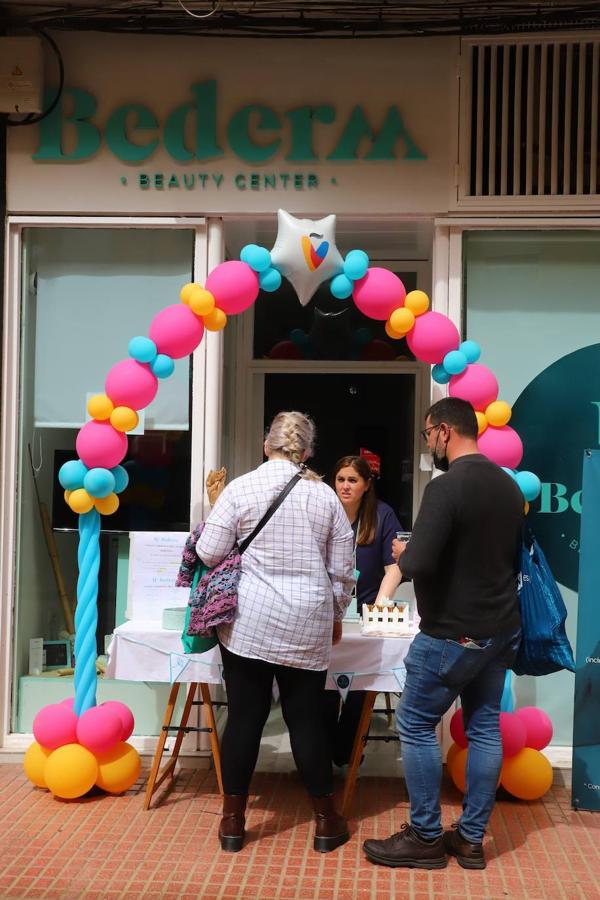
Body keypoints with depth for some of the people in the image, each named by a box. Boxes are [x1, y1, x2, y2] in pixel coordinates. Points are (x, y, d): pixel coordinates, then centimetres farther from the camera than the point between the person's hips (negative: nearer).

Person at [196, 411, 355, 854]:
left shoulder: (240, 488, -3)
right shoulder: (325, 495, 3)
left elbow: (209, 553, -3)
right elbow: (342, 569, 6)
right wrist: (337, 614, 20)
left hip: (249, 622, -1)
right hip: (308, 626, 1)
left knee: (245, 717, 7)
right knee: (308, 719, 10)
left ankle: (233, 819, 17)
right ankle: (326, 820, 20)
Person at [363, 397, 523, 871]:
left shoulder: (446, 487, -20)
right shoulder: (509, 485, 7)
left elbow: (419, 564, -25)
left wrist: (402, 553, -4)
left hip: (452, 634, -8)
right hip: (502, 628, 8)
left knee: (416, 727, 4)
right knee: (485, 727, 12)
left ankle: (426, 837, 12)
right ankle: (471, 839, 21)